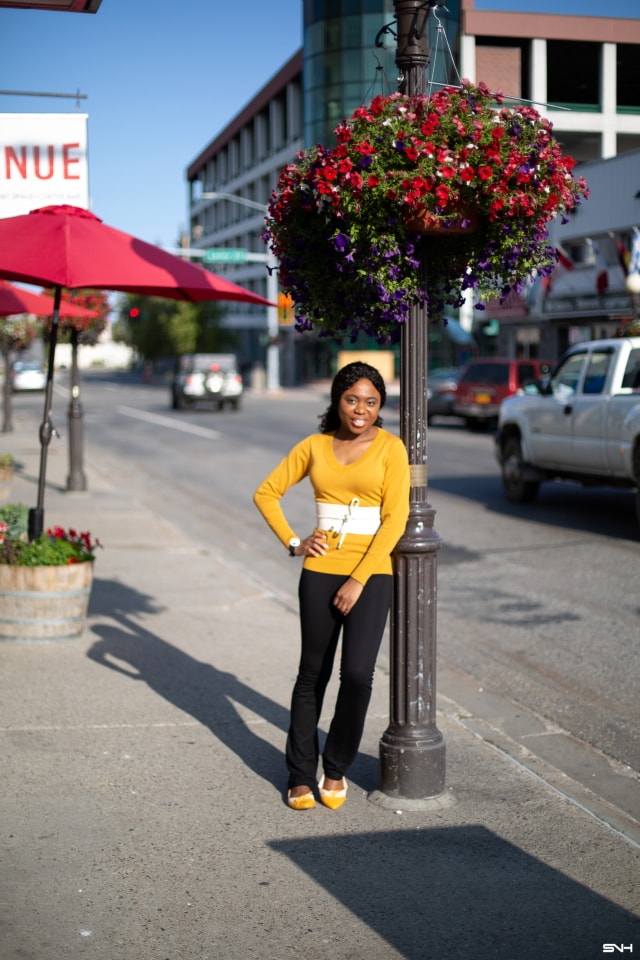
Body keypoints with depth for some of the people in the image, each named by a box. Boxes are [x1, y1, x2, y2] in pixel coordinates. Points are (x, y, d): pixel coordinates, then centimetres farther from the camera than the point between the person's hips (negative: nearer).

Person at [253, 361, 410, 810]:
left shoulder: (391, 448, -2)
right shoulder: (315, 446, 6)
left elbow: (395, 518, -8)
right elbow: (266, 493, 15)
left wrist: (358, 580, -12)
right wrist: (292, 542, 2)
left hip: (371, 574, -2)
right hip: (321, 572, 2)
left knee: (358, 674, -13)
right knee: (313, 675, 8)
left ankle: (336, 769, 10)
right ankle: (301, 776, 22)